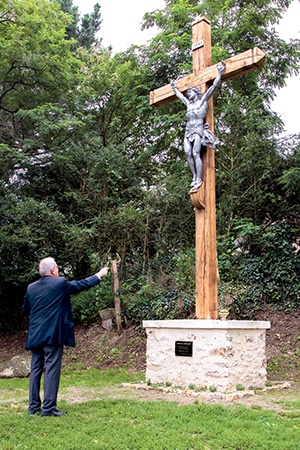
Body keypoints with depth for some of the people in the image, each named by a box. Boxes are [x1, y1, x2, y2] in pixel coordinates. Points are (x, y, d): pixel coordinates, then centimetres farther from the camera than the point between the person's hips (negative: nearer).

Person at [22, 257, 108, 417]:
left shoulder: (31, 288, 6)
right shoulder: (60, 283, -7)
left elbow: (25, 310, 16)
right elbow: (82, 285, 4)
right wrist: (99, 275, 18)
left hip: (35, 336, 6)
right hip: (53, 335, -5)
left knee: (35, 370, 11)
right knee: (52, 370, -2)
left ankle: (34, 406, 16)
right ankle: (48, 407, -1)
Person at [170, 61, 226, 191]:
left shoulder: (203, 100, 8)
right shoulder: (188, 104, 24)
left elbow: (214, 86, 5)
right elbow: (179, 95, 43)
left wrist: (220, 73, 7)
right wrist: (174, 88, 55)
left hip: (198, 131, -6)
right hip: (188, 131, 6)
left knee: (196, 154, -16)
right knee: (188, 154, -7)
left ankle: (199, 179, -19)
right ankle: (194, 177, -1)